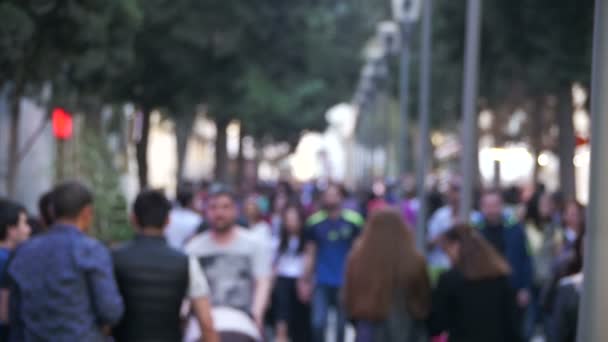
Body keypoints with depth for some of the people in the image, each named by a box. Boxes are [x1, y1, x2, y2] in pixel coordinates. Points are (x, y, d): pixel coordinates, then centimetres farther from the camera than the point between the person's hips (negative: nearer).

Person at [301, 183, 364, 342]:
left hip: (345, 282, 0)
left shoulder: (353, 221, -5)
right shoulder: (315, 222, -1)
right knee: (318, 322, -10)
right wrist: (306, 279, 1)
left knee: (342, 324, 10)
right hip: (322, 282, 0)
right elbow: (311, 254, 5)